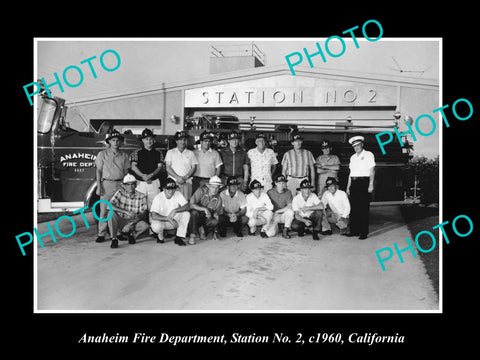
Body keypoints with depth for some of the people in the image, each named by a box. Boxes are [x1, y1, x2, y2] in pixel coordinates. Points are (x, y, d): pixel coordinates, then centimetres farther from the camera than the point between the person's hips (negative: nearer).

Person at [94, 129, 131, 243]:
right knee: (104, 209, -4)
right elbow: (98, 171, 4)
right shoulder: (102, 154, 6)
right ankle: (101, 234, 1)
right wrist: (98, 186, -4)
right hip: (107, 183, -2)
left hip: (121, 184, 2)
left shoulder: (124, 155, 11)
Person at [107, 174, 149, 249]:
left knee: (145, 225, -30)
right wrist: (125, 212, -32)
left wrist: (130, 224, -24)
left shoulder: (141, 196, -5)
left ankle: (131, 235, 3)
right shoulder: (120, 192, -6)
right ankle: (114, 239, -18)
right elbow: (110, 205, -20)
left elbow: (143, 214, -10)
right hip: (120, 221, 0)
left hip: (133, 222, 0)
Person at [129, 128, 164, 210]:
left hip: (154, 182, 1)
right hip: (140, 182, -1)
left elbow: (160, 167, 3)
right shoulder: (137, 152, 8)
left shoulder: (158, 153, 12)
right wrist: (143, 176, -14)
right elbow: (133, 166, 0)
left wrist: (151, 175, -14)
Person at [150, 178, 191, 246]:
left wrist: (175, 210, -35)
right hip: (161, 220, -3)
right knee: (156, 226, -37)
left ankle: (179, 238, -15)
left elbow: (187, 206, -19)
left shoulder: (178, 194, -11)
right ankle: (160, 236, 2)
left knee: (186, 213, -23)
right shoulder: (158, 198, -20)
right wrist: (167, 218, -40)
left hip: (174, 220, 3)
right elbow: (153, 216, -28)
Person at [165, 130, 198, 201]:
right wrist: (177, 177, -10)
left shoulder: (190, 153, 14)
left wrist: (185, 177, -8)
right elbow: (168, 168, 4)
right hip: (173, 182, -1)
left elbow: (194, 168, 8)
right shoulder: (170, 152, 12)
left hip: (186, 182, 1)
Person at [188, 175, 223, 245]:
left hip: (206, 219, 3)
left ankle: (202, 229, 1)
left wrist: (215, 232, -9)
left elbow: (216, 215, -1)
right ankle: (192, 236, -25)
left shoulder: (218, 199, -6)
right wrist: (205, 209, -33)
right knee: (194, 212, -37)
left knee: (214, 221, -30)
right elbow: (191, 204, -25)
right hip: (196, 216, -3)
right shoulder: (201, 191, -17)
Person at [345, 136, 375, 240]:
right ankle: (354, 230, 12)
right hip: (354, 183, 5)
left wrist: (371, 185, -11)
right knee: (353, 208, 5)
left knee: (364, 208, -4)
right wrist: (348, 186, 13)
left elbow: (372, 171, -3)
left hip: (364, 182, -5)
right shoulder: (353, 157, 18)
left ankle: (364, 232, 1)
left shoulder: (368, 155, 2)